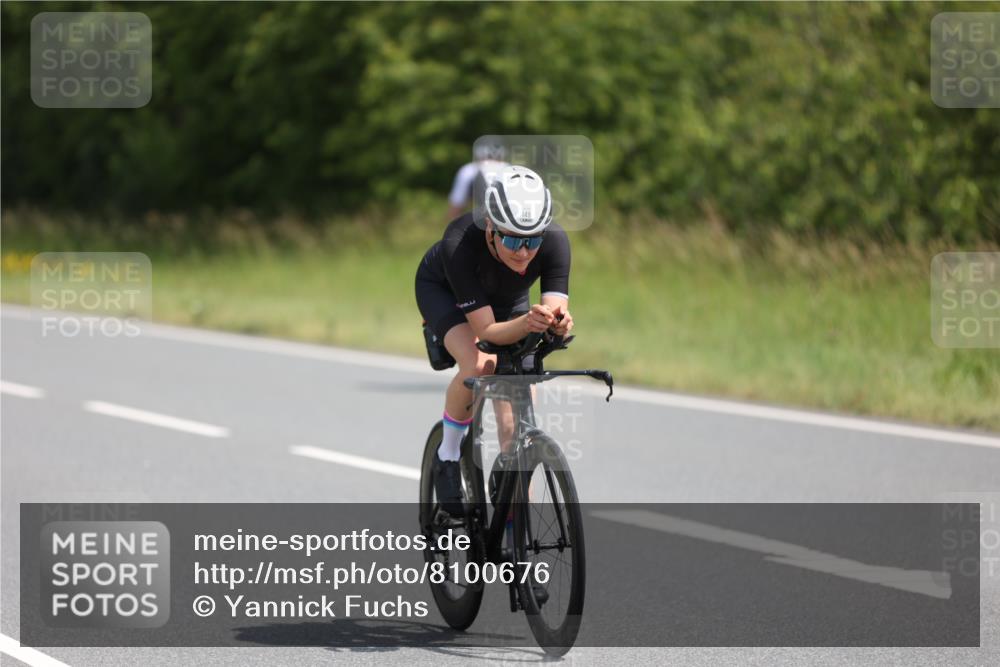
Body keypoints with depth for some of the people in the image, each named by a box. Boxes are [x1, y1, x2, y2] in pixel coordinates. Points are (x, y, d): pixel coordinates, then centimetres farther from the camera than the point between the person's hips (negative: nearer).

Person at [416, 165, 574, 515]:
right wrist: (527, 323, -60)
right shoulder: (460, 245, -42)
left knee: (516, 427, -9)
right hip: (442, 290, -3)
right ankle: (448, 455, -8)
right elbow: (487, 330, -40)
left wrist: (559, 321, -61)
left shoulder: (555, 241, -35)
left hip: (508, 300, 3)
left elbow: (556, 310, -37)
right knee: (479, 365, -34)